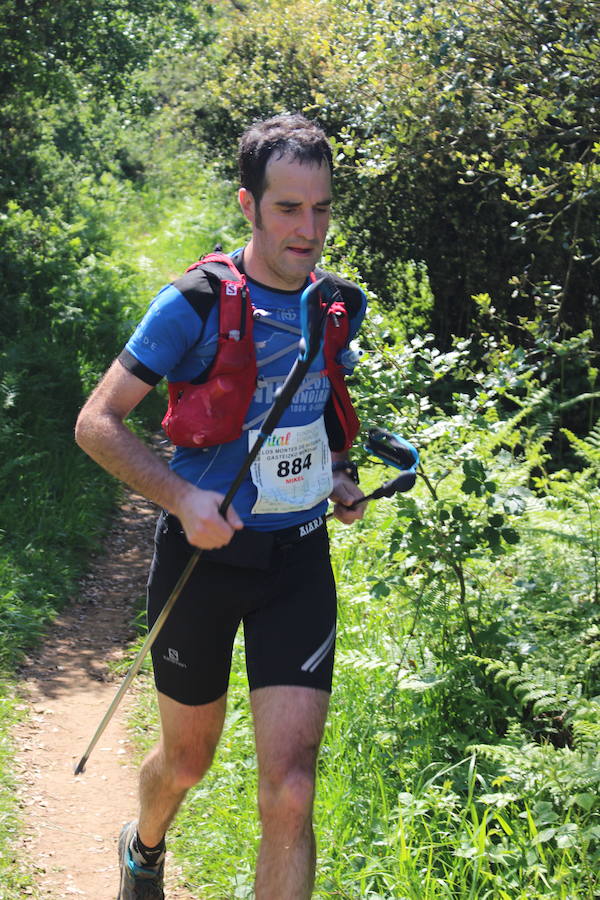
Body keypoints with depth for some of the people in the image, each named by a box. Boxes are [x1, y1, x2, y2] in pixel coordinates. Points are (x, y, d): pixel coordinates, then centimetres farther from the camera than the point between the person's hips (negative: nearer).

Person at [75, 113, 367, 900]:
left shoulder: (341, 305, 3)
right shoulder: (194, 304, -13)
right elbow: (97, 424, -10)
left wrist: (340, 474, 6)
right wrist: (182, 495, -23)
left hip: (299, 559, 3)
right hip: (205, 552, -2)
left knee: (289, 794, -9)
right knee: (187, 761, 18)